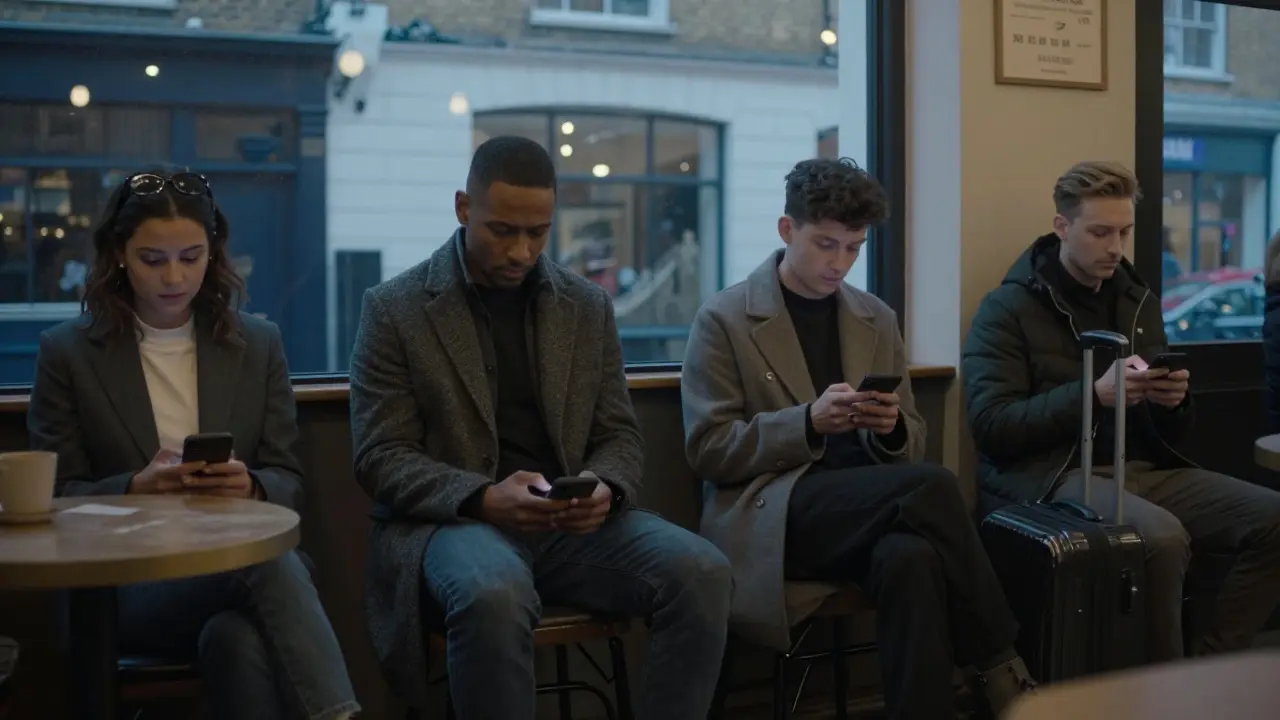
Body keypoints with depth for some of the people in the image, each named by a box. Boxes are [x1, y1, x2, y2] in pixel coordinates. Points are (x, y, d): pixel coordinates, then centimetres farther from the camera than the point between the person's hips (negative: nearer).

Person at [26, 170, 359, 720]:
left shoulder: (258, 345, 12)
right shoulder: (68, 353, 6)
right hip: (123, 579, -2)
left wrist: (250, 486, -15)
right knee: (273, 565, -36)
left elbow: (289, 483, 10)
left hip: (240, 559, 2)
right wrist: (135, 489, -18)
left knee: (236, 638, -38)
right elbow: (56, 497, 4)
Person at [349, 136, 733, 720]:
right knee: (493, 596, -38)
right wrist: (483, 498, -22)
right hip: (453, 519, -3)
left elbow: (618, 435, 12)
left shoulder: (589, 307, 11)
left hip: (569, 523, 4)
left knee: (700, 571, -23)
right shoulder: (395, 310, 0)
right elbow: (381, 458, -4)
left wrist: (605, 489, -13)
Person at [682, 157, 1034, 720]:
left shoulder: (877, 319, 15)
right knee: (932, 486, -28)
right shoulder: (724, 320, 0)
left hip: (867, 506, 4)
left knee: (912, 559, -34)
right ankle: (1001, 666, -14)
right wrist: (808, 422, -20)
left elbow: (910, 447, 18)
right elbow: (708, 449, -6)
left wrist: (891, 428, -8)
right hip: (770, 514, -4)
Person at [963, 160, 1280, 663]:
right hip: (1053, 473, -6)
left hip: (1144, 467, 7)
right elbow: (991, 427, -14)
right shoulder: (1008, 308, -3)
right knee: (1164, 539, -34)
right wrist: (1093, 394, -22)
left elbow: (1168, 431, 20)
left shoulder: (1138, 300, 16)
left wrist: (1173, 401, -5)